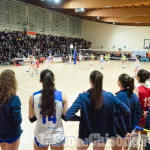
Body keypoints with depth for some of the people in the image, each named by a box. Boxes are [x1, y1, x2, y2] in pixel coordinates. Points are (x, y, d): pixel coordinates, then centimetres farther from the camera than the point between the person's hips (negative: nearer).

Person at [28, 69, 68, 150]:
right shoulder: (62, 96, -15)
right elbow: (66, 117, -7)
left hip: (41, 137, 0)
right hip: (57, 136, 0)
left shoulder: (33, 97, -14)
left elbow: (31, 119, -4)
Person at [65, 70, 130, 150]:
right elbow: (126, 110, -8)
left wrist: (81, 118, -12)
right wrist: (111, 114, 1)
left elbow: (68, 116, -30)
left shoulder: (83, 97, -21)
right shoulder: (109, 96, -13)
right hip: (102, 134, 2)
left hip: (86, 134, -1)